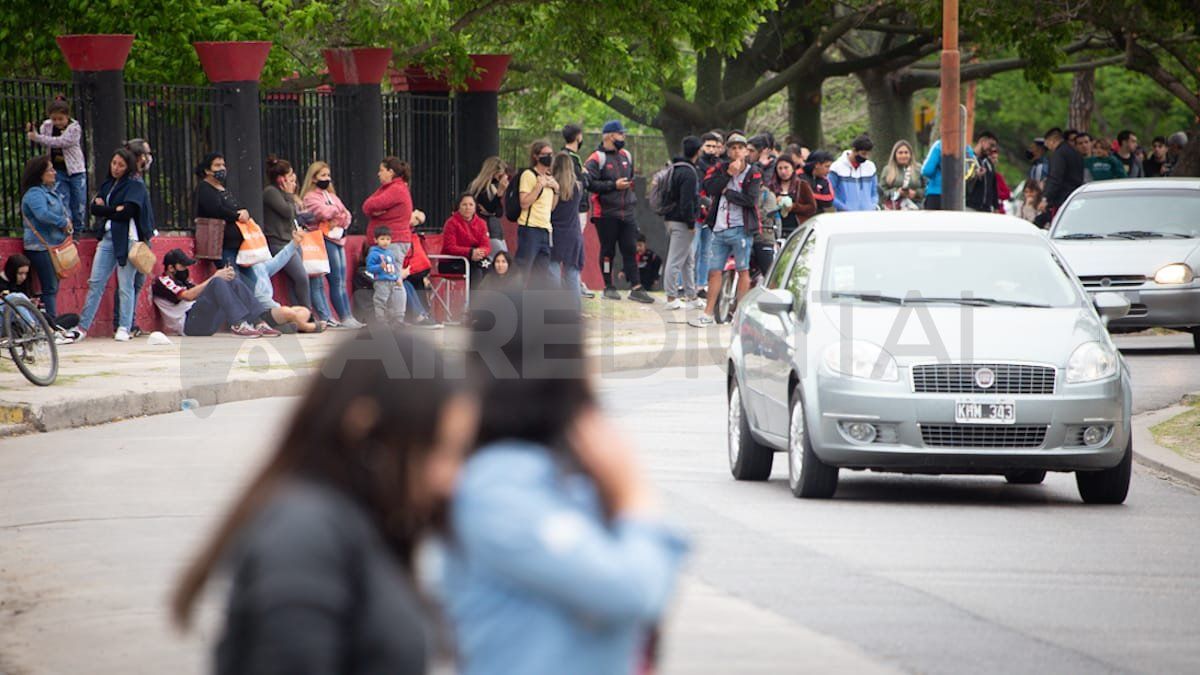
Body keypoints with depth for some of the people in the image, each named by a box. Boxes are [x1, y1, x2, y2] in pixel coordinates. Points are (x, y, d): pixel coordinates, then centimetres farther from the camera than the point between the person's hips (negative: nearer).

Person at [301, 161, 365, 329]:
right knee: (336, 282, -9)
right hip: (325, 239, -8)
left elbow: (346, 215, 15)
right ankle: (344, 317, -8)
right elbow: (324, 212, -17)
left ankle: (349, 317, 4)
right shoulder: (310, 197, -2)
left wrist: (342, 223, -6)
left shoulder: (332, 196, 23)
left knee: (341, 282, 6)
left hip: (338, 238, 8)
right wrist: (338, 210, 2)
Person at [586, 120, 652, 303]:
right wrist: (614, 185, -17)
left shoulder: (626, 156, 15)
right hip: (606, 213, -6)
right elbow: (590, 183, -17)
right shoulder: (597, 159, -9)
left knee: (630, 250, 2)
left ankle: (636, 288, 1)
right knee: (608, 250, 2)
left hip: (626, 212, 6)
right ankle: (609, 287, 12)